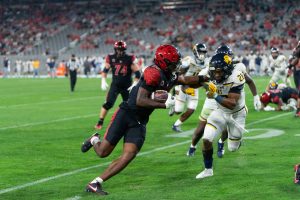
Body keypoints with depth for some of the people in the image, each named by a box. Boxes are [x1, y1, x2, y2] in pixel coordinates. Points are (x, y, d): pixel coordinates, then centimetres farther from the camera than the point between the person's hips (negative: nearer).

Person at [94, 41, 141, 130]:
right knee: (108, 104, -12)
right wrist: (103, 81, -1)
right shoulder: (111, 58, -6)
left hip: (126, 86, 0)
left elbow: (137, 73, -8)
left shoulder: (130, 59, -12)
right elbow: (105, 70, 9)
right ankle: (100, 122, -6)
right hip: (115, 85, 0)